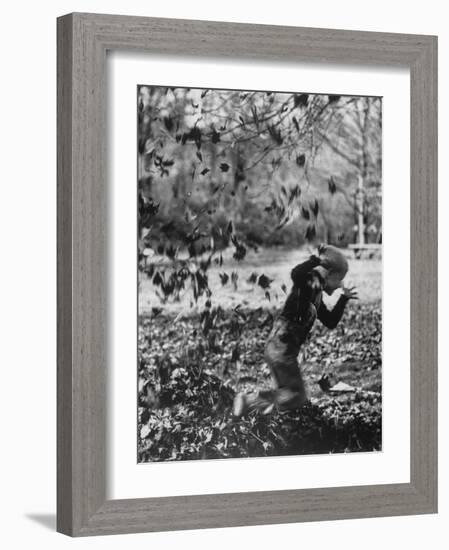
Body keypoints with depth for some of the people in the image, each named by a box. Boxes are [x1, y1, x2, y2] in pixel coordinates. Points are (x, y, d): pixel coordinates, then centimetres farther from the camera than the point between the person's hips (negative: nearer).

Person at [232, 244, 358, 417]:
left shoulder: (316, 295, 17)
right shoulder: (308, 283, -11)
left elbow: (331, 322, 25)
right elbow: (296, 274, -36)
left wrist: (344, 299, 23)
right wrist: (316, 260, -28)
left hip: (279, 347, 9)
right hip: (281, 348, -9)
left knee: (285, 393, 17)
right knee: (297, 396, -4)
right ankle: (250, 400, -6)